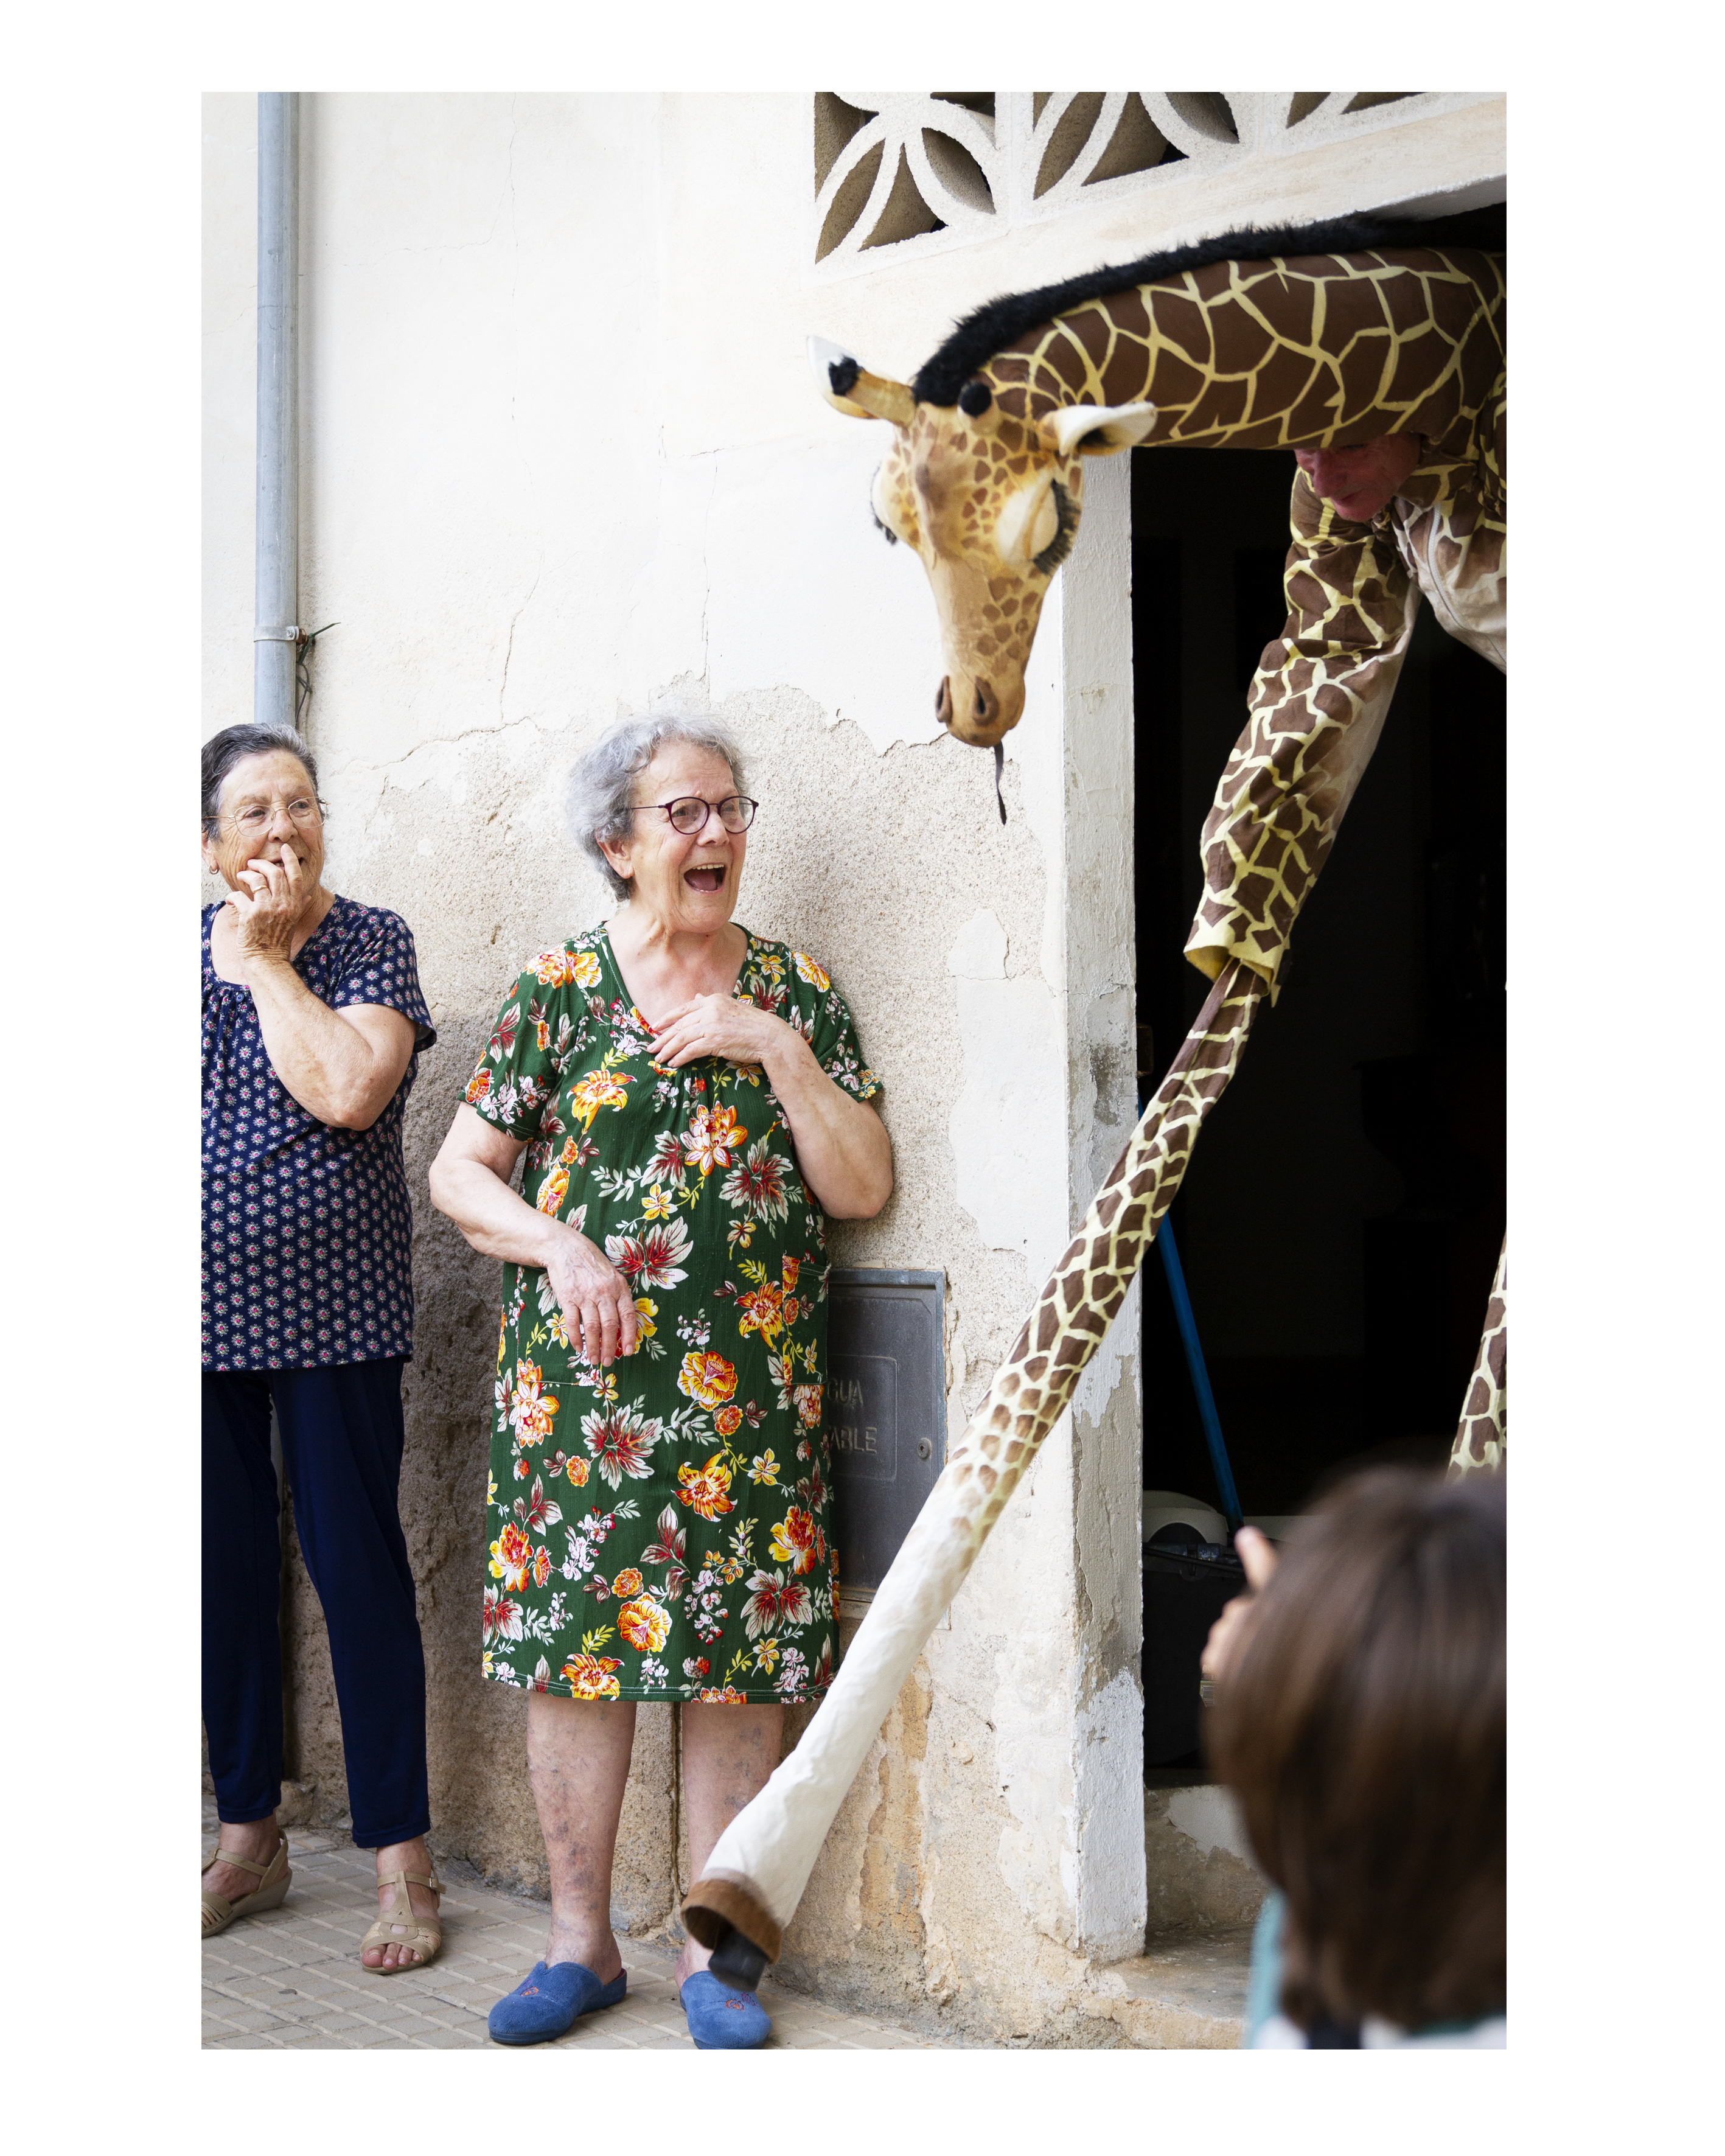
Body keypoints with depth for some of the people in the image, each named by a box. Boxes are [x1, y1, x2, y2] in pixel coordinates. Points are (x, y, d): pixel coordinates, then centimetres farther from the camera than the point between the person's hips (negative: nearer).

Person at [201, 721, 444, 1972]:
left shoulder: (371, 942, -3)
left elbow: (347, 1092, -20)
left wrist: (266, 956, -13)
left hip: (331, 1307, -4)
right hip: (204, 1305, 4)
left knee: (356, 1566, -3)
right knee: (228, 1569, 11)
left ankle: (402, 1862, 5)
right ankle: (249, 1837, 24)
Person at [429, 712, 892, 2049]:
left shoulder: (798, 991, 7)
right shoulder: (557, 990, 4)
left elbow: (864, 1190, 1)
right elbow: (459, 1173, 5)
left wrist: (776, 1046, -8)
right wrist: (560, 1245, -12)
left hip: (752, 1388, 1)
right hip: (579, 1380, 0)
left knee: (740, 1666, 2)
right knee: (572, 1649, 3)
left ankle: (714, 1949, 15)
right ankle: (581, 1942, 18)